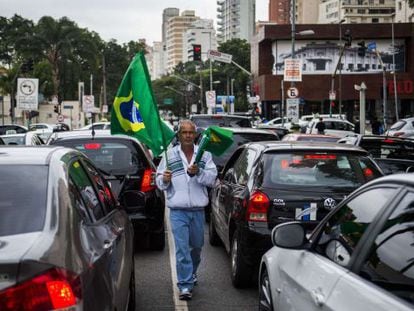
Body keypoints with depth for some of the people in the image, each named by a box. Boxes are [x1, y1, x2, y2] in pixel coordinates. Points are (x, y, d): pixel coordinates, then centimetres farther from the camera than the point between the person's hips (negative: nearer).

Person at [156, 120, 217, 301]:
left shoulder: (204, 154, 5)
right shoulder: (170, 155, 4)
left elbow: (212, 178, -5)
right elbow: (160, 182, 6)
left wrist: (197, 172, -21)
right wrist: (164, 179, -16)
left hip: (198, 209, 2)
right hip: (178, 210, -2)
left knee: (197, 246, 17)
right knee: (181, 248, -10)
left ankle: (191, 273, 42)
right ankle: (185, 285, -7)